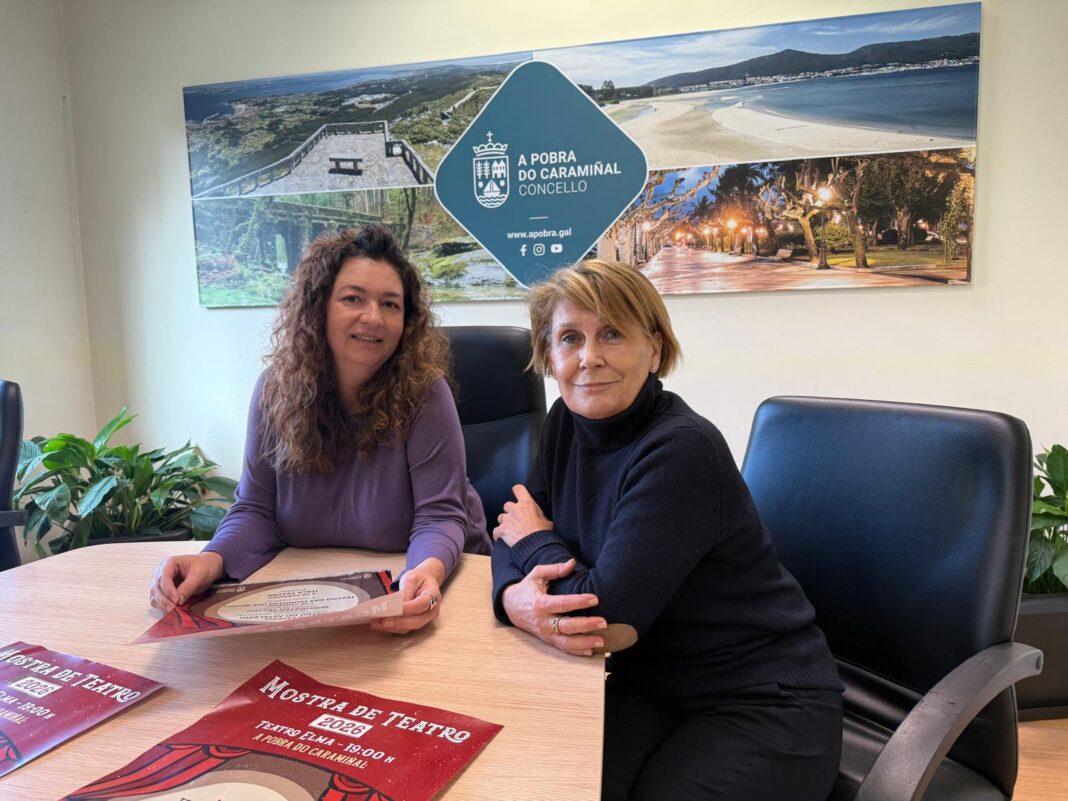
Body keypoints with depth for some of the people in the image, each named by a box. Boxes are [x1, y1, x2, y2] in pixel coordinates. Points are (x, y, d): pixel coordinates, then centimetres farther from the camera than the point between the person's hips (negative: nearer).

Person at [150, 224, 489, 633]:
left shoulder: (423, 392, -16)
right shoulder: (278, 389, -6)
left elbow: (439, 515, -17)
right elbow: (257, 510, -2)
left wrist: (428, 571, -38)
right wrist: (213, 559, -22)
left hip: (436, 572, -2)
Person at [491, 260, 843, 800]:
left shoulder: (682, 450, -25)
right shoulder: (567, 423, -2)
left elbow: (606, 612, -27)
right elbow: (514, 534, -2)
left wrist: (534, 539, -9)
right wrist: (516, 598, -25)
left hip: (764, 702, -4)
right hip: (651, 687, 5)